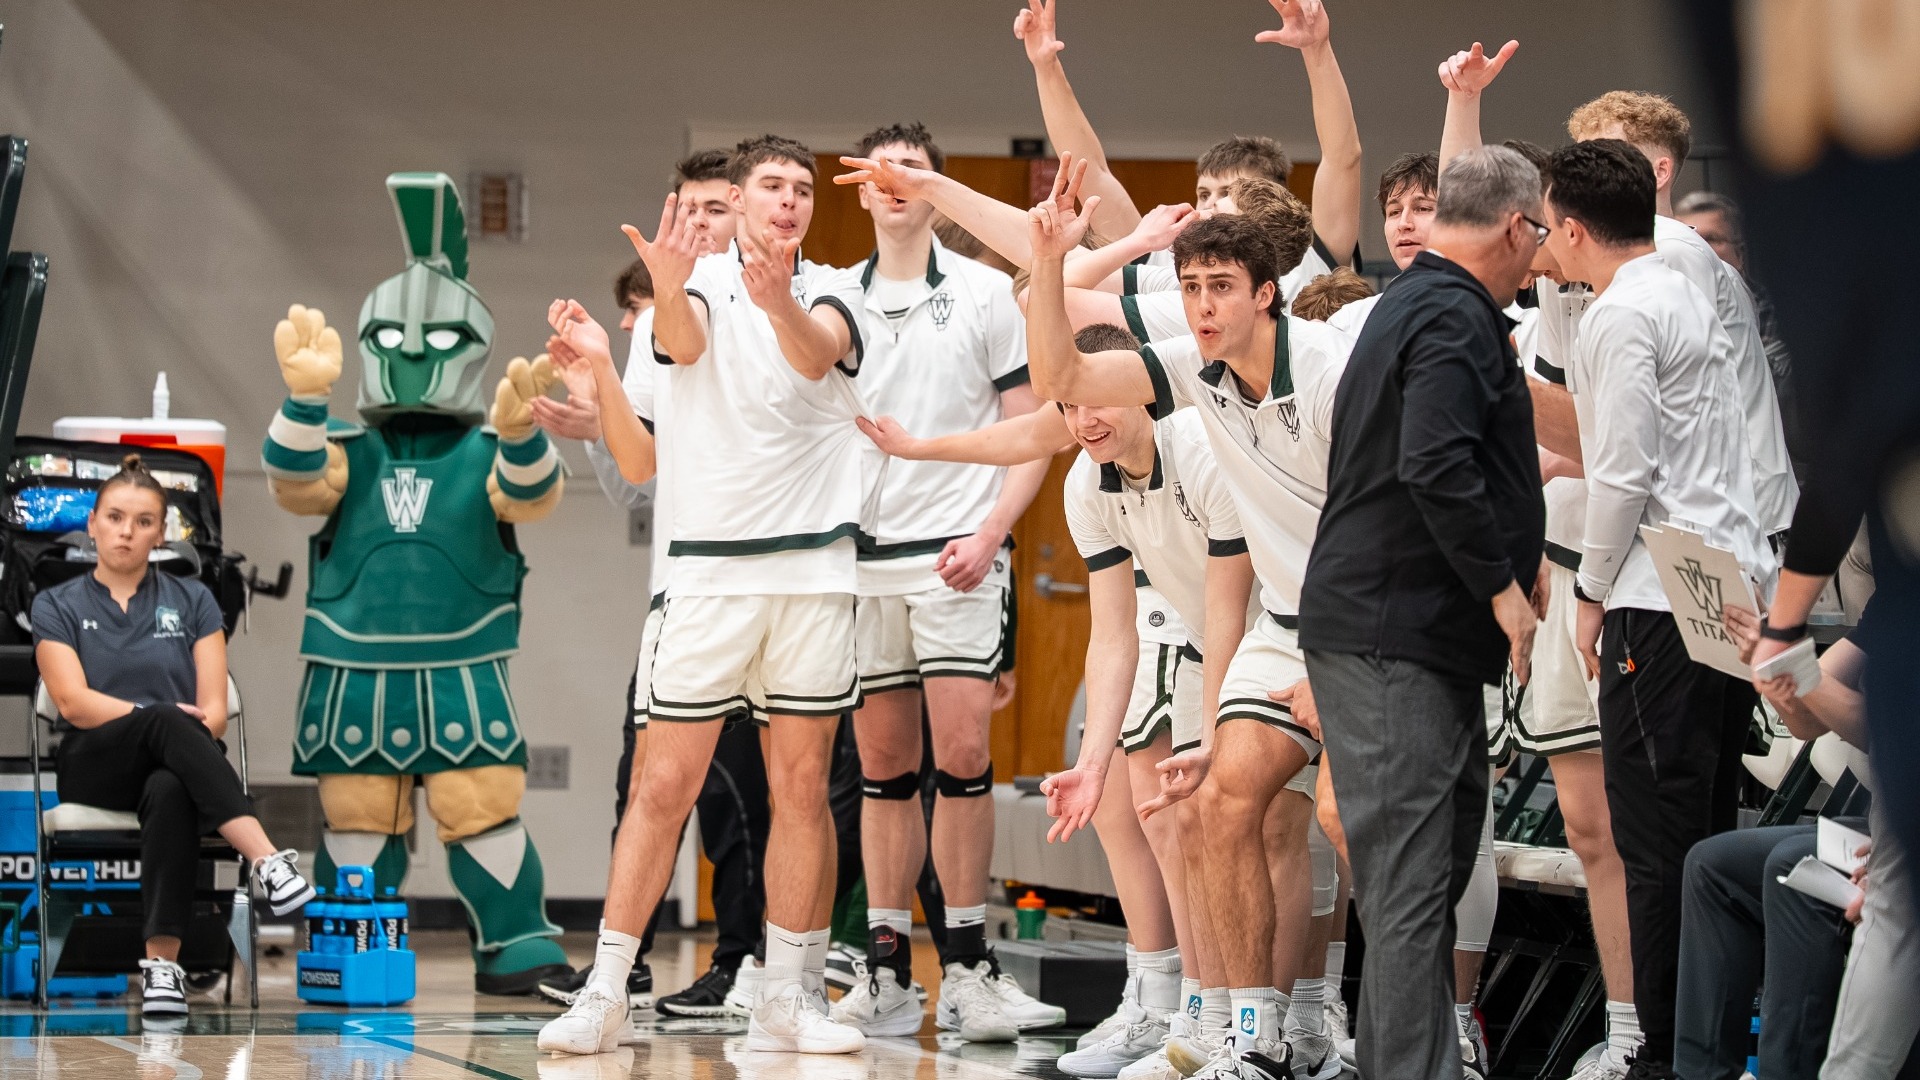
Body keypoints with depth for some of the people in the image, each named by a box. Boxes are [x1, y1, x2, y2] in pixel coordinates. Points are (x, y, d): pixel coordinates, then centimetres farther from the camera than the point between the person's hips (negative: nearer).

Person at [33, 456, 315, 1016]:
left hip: (175, 767, 1)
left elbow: (214, 709, 4)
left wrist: (182, 736, -18)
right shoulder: (57, 606, 9)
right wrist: (161, 719, -21)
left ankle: (162, 960, -50)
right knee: (168, 722, -37)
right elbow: (74, 703, -7)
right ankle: (267, 860, -54)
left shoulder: (192, 600, 13)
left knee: (171, 791, -40)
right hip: (97, 769, -1)